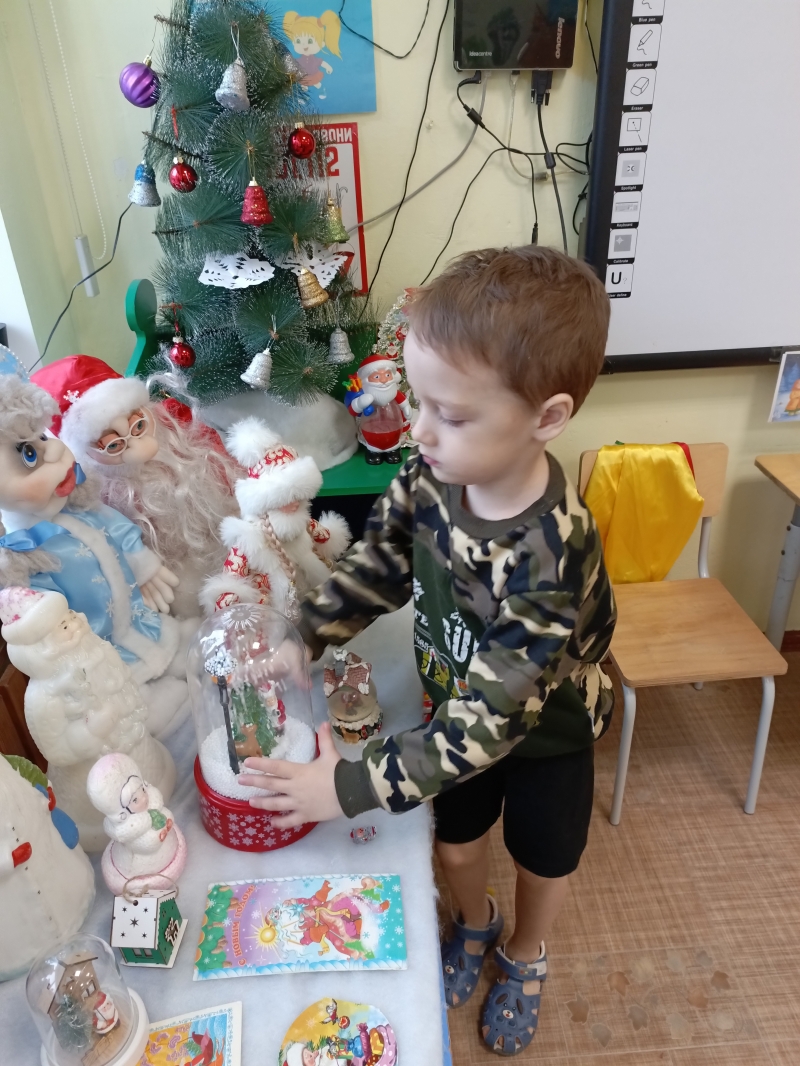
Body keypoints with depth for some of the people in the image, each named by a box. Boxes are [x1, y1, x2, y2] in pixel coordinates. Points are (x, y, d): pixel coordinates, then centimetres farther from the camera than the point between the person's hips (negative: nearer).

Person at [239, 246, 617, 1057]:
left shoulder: (548, 558, -41)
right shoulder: (432, 473, -24)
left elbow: (490, 717, -35)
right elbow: (377, 564, -7)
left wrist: (354, 787, -32)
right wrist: (300, 637, -18)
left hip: (545, 730, -4)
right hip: (460, 706, 4)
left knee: (540, 859, 24)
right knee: (456, 843, 25)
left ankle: (524, 955, 57)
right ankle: (475, 923, 59)